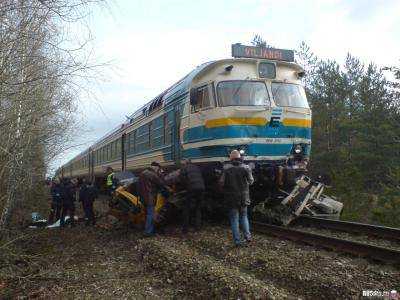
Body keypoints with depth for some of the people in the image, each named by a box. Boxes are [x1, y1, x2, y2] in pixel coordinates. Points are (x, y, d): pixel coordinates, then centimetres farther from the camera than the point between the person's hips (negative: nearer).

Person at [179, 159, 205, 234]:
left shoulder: (184, 168, 7)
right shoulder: (196, 167, 24)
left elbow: (182, 178, -2)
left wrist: (186, 186, 11)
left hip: (192, 189, -5)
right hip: (201, 188, 5)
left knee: (187, 209, 2)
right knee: (198, 208, 17)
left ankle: (185, 229, 2)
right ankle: (197, 227, 19)